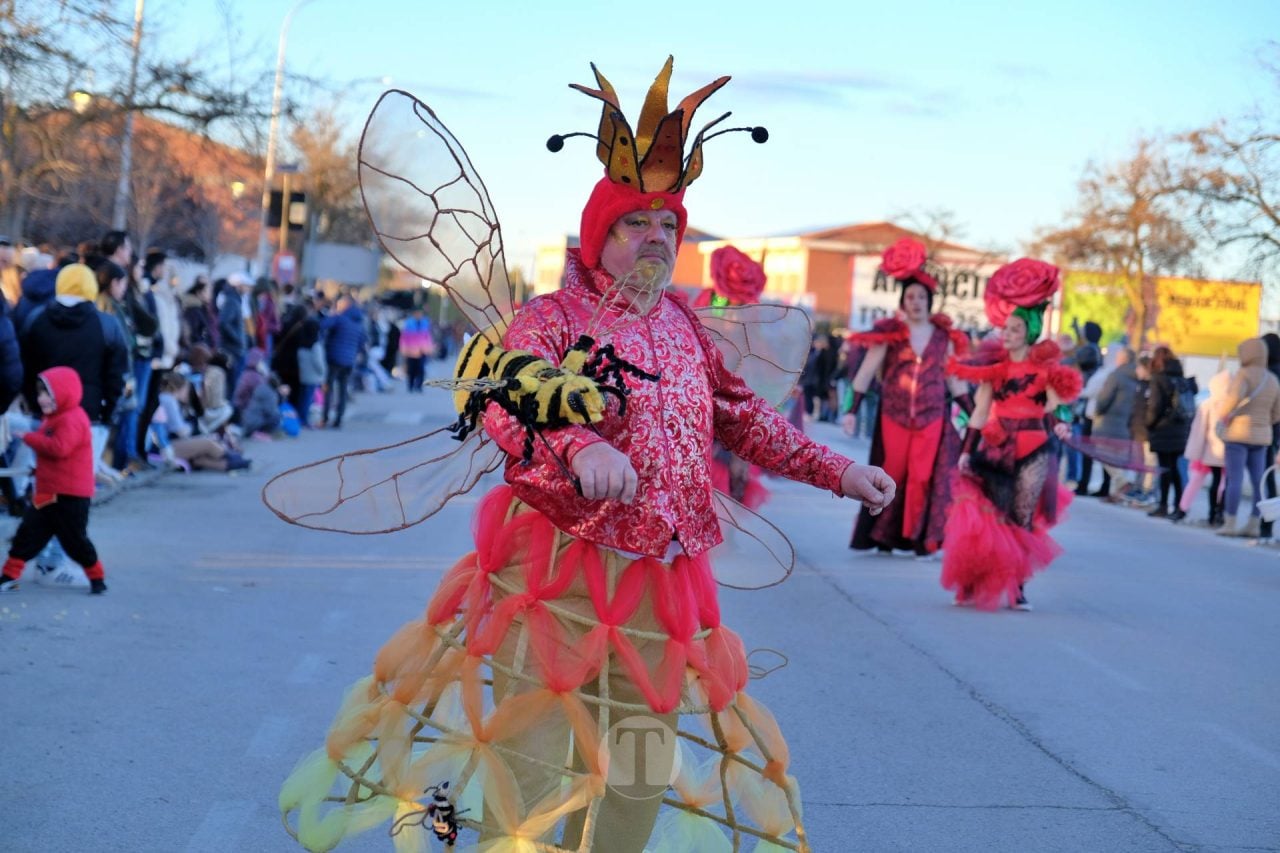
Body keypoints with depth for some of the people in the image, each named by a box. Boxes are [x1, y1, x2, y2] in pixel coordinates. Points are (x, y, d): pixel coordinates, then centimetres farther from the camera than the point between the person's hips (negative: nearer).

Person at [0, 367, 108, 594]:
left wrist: (29, 437, -21)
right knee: (28, 533, 7)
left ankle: (97, 577, 18)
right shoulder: (53, 418, 15)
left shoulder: (72, 419, -18)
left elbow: (59, 448, -30)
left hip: (70, 496, -9)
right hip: (46, 492, 9)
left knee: (74, 539, 1)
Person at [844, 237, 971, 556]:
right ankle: (884, 535, 13)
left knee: (923, 478, -1)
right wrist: (852, 410, -5)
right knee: (892, 476, 2)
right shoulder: (889, 334, -1)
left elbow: (955, 381, 12)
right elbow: (865, 373, 0)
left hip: (932, 419, 1)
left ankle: (919, 537, 8)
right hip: (893, 417, -1)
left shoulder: (944, 337, 5)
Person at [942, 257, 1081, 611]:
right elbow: (980, 411, 6)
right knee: (987, 516, -2)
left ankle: (1016, 586, 6)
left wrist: (1058, 423, -21)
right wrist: (967, 450, 3)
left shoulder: (1046, 365, 0)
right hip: (996, 449, 2)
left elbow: (1054, 405, -1)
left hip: (1033, 452, -2)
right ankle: (977, 584, 5)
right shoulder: (994, 364, 6)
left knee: (1022, 520, -1)